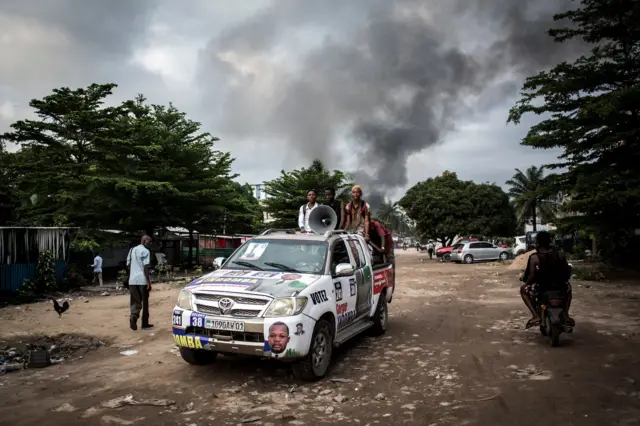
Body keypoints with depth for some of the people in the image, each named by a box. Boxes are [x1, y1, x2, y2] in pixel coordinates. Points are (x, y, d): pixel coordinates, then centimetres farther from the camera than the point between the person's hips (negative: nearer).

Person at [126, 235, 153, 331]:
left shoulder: (132, 250, 15)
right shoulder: (145, 251, -7)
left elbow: (128, 265, 16)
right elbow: (145, 267, -15)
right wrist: (149, 282, -14)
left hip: (132, 280, 6)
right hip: (142, 280, -5)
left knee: (135, 301, 10)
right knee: (145, 302, 7)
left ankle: (133, 316, -17)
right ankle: (145, 323, 13)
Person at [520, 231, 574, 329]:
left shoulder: (534, 257, -12)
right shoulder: (560, 254, -3)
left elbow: (531, 277, -13)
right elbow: (567, 272, 4)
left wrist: (526, 283, 9)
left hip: (542, 288, -3)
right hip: (560, 287, 4)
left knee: (523, 289, 25)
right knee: (568, 286, 39)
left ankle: (536, 316, 10)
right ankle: (566, 315, 30)